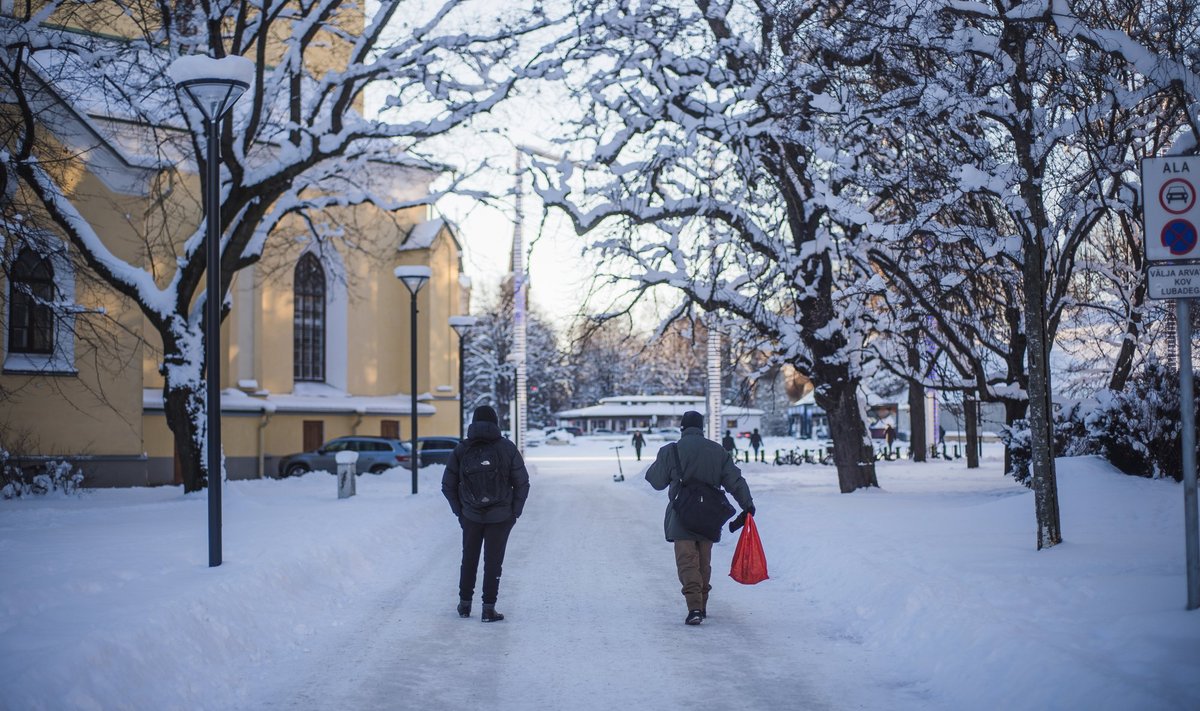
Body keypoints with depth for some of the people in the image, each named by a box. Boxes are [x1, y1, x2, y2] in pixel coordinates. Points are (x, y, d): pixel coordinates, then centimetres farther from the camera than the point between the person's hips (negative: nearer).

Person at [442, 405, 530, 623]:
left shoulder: (461, 449, -1)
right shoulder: (507, 448, -6)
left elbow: (448, 485, 1)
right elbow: (522, 483, -6)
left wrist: (459, 511, 9)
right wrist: (514, 513, 2)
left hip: (471, 516, 2)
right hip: (501, 517, -2)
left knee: (469, 560, 18)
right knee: (493, 562, 6)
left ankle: (465, 604, 24)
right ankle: (489, 609, 5)